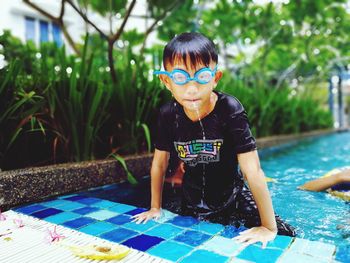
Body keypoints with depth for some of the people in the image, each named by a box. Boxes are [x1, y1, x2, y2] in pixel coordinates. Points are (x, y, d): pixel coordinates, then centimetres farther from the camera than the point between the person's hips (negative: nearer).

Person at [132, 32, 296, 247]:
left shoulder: (229, 110, -25)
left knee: (286, 238, -8)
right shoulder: (168, 115, -14)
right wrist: (155, 208, 6)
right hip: (191, 208, 3)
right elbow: (159, 163, -2)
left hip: (232, 202, -2)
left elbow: (253, 171, -26)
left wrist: (269, 227, -24)